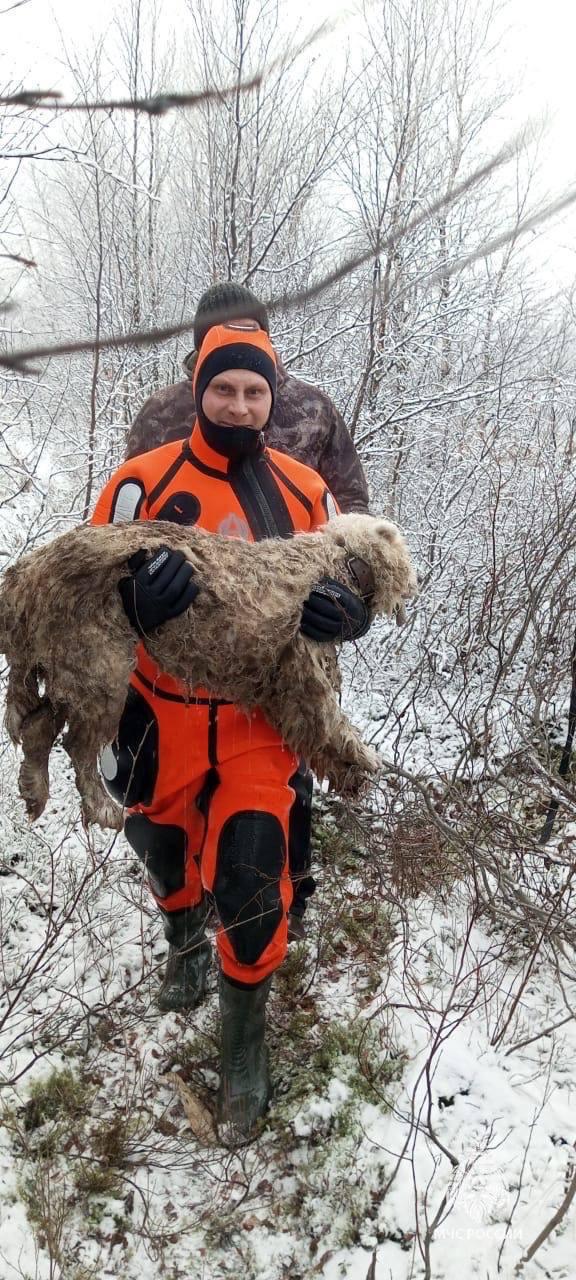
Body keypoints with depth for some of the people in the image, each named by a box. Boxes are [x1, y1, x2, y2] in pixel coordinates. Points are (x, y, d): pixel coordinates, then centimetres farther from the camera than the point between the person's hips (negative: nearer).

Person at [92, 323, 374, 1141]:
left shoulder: (305, 492, -2)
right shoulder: (144, 482, -9)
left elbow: (355, 593, 5)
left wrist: (342, 611, -20)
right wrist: (138, 597, -32)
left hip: (261, 722, 0)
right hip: (163, 722, 0)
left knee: (252, 889, -3)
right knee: (169, 858, 22)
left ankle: (245, 1050, 24)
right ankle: (184, 942, 59)